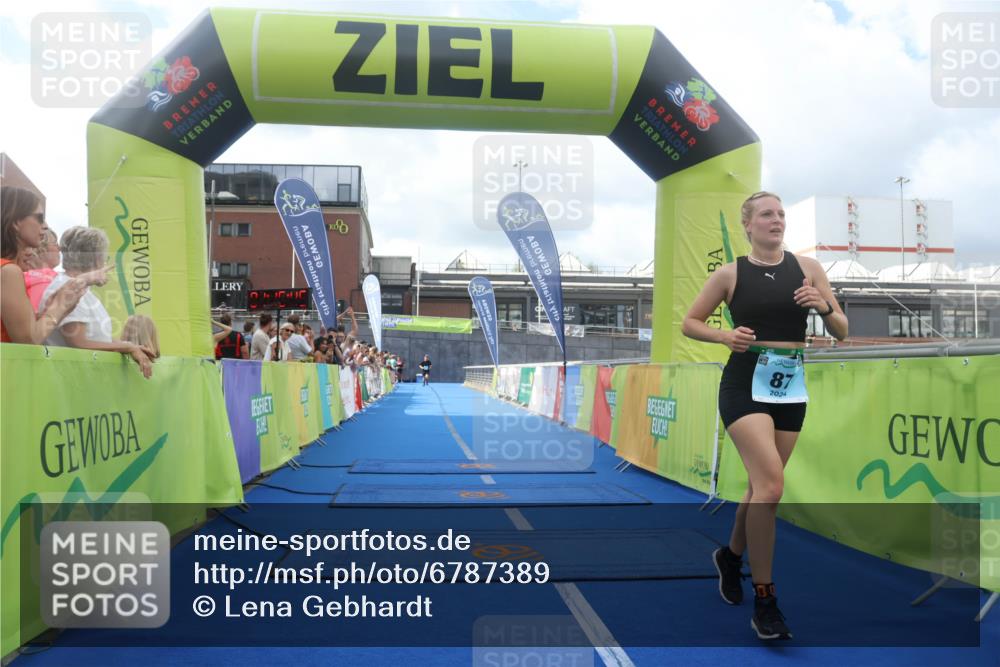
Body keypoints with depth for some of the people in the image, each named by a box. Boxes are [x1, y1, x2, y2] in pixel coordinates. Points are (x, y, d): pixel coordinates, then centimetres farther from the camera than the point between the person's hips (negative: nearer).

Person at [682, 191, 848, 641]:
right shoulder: (730, 273, -1)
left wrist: (825, 306, -12)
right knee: (770, 486, -18)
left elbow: (842, 332, 8)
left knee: (763, 487, 14)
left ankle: (730, 556, 42)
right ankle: (763, 601, -5)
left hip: (791, 388, 4)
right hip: (745, 385, -4)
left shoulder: (807, 267, 5)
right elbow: (689, 323, 7)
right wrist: (725, 336, -12)